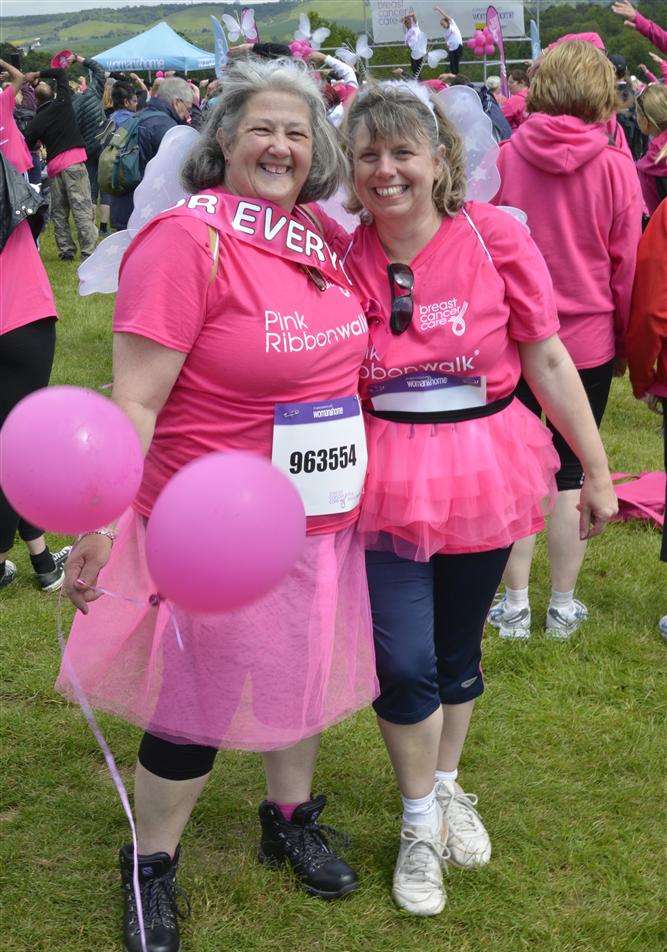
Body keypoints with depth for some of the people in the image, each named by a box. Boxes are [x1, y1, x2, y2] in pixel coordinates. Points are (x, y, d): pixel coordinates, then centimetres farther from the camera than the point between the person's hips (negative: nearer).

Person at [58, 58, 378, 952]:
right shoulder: (187, 239, -18)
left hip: (323, 513, 7)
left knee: (302, 670, 21)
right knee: (203, 695, 7)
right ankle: (150, 865, 30)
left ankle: (289, 817, 46)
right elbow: (135, 400, -21)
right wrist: (101, 521, -26)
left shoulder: (320, 239, 4)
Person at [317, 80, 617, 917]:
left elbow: (547, 360, -3)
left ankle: (447, 786, 42)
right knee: (403, 662, -1)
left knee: (458, 649, 16)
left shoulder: (494, 238, -9)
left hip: (485, 477, 1)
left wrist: (597, 470, -1)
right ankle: (421, 823, 24)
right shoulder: (340, 261, -6)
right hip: (385, 483, 0)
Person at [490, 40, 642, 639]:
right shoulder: (615, 168, -9)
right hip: (588, 341, 0)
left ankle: (515, 606, 15)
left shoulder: (505, 159, -8)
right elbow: (626, 268, -1)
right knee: (572, 473, 11)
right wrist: (624, 343, 12)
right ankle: (563, 607, 19)